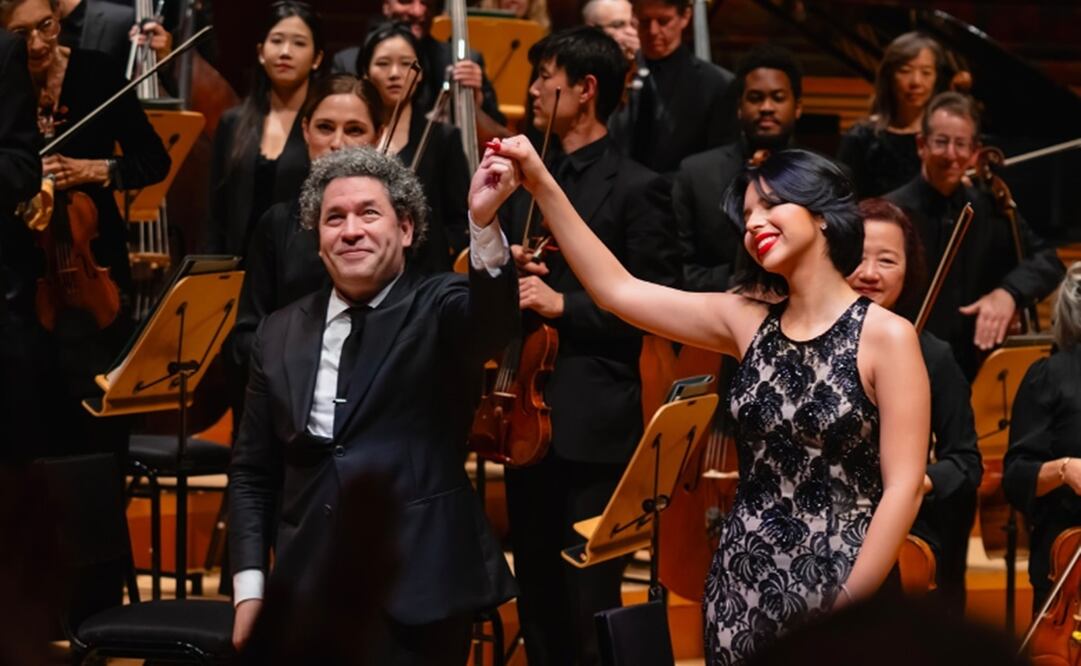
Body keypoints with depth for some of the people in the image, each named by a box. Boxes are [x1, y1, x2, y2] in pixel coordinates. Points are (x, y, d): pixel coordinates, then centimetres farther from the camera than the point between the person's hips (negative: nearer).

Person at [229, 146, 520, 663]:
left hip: (417, 595, -3)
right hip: (308, 595, 4)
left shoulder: (439, 311, 0)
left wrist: (484, 223, -41)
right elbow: (252, 473, 13)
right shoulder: (280, 335, 11)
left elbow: (493, 318, -24)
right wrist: (250, 586, 4)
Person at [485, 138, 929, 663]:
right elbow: (616, 289, 5)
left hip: (834, 583, -5)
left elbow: (903, 487, -12)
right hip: (741, 581, 5)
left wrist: (849, 604, -17)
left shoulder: (886, 337, -8)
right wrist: (542, 187, -1)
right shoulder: (747, 324, 6)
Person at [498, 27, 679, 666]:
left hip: (594, 426, -7)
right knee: (538, 603, 13)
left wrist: (565, 305, -17)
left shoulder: (638, 189, -6)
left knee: (590, 609, -4)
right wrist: (511, 272, -1)